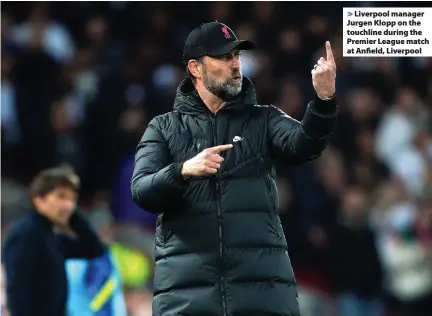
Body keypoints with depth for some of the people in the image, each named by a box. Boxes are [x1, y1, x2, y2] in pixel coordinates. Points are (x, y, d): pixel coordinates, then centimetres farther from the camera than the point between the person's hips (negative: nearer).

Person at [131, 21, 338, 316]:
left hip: (263, 282, 0)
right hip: (186, 285, 0)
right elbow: (142, 192, 0)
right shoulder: (164, 128, 13)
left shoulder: (263, 120, 14)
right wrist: (183, 170, -20)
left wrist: (324, 100, -25)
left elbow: (302, 145, -6)